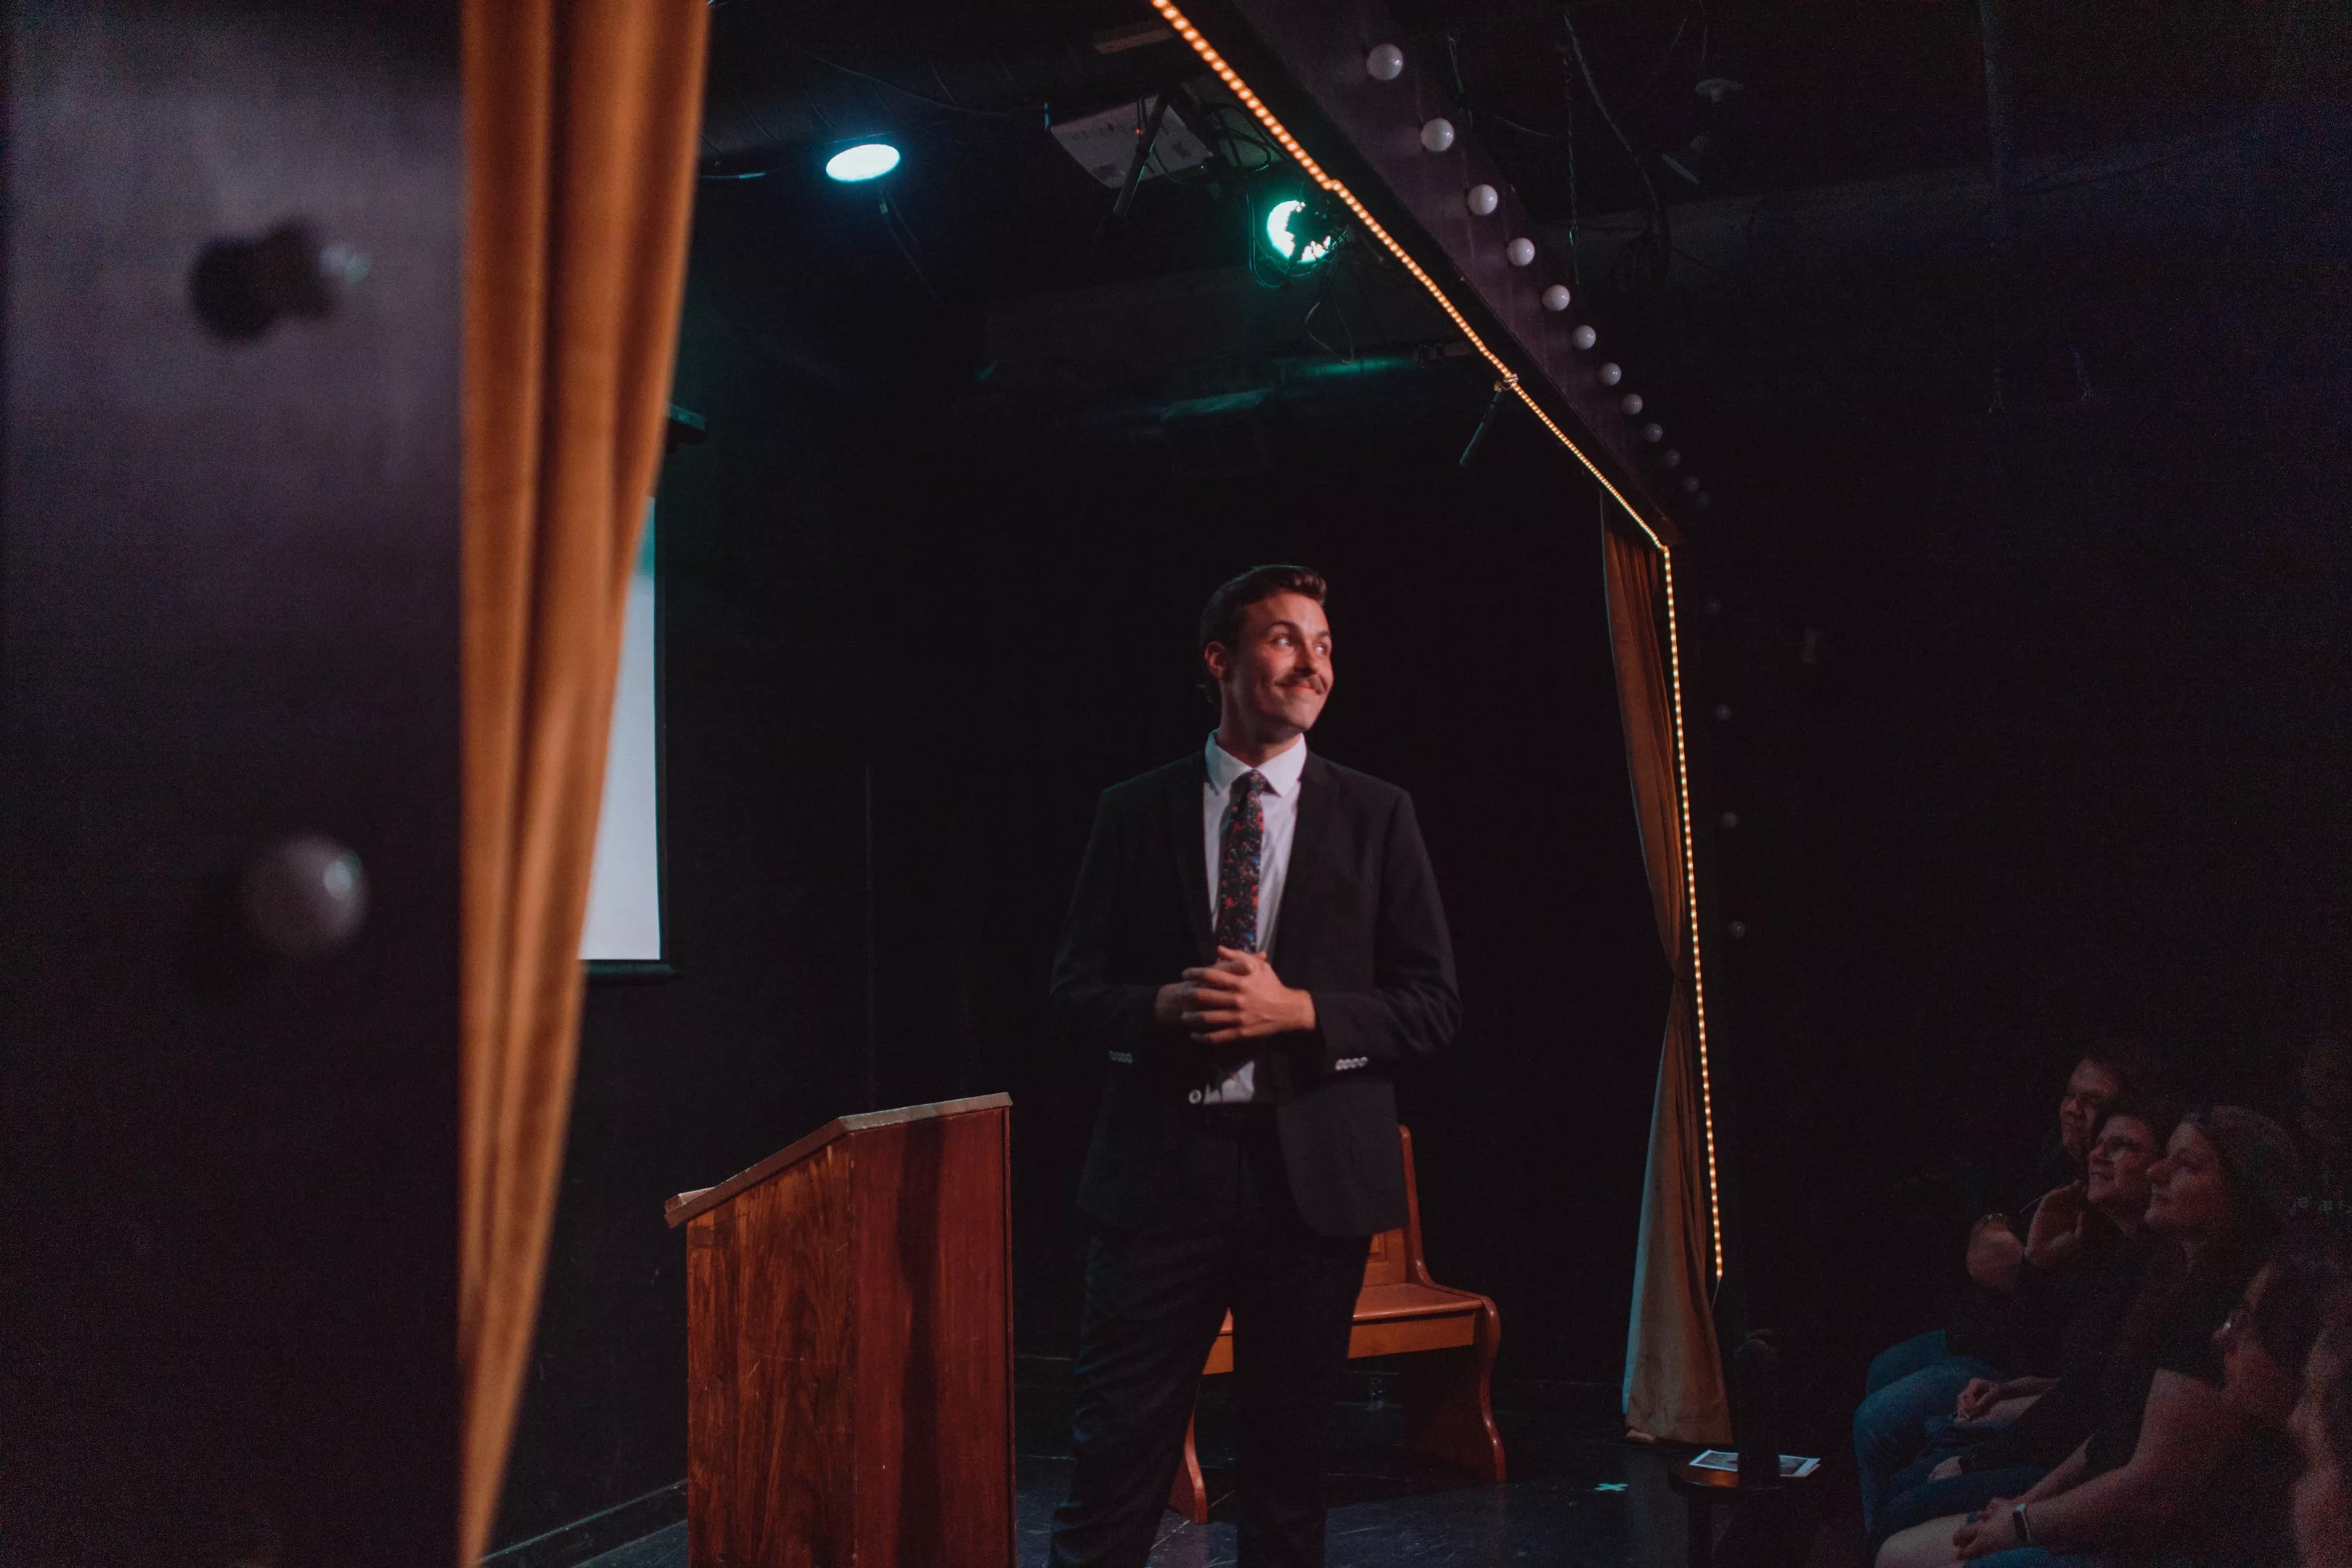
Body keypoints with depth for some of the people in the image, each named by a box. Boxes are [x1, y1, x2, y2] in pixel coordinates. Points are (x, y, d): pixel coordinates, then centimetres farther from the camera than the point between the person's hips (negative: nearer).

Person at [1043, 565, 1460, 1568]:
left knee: (1287, 1464, 12)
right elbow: (1074, 996, 7)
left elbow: (1433, 1006, 3)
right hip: (1161, 1173, 0)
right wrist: (1162, 1008, -14)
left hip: (1314, 1175, 1)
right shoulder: (1133, 812, 6)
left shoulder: (1376, 816, 5)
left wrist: (1297, 1011, -13)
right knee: (1114, 1458, -1)